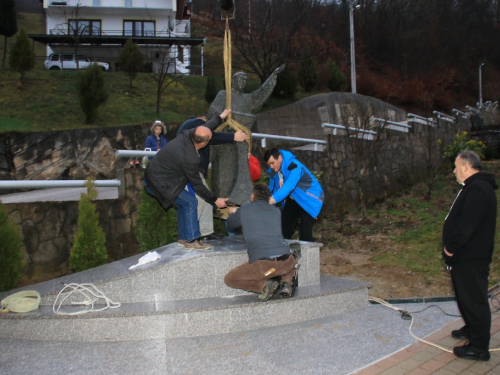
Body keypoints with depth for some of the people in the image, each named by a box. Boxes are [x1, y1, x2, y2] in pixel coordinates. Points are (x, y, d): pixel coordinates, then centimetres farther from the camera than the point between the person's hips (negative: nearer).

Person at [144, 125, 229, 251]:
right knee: (190, 202, -6)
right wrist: (215, 200, -6)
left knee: (183, 204, 16)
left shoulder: (186, 135, -6)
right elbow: (197, 185, -15)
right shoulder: (190, 158, -28)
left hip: (152, 176, 10)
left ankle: (183, 238, 24)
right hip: (159, 184, -10)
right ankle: (191, 240, 0)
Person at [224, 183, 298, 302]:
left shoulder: (244, 210, 11)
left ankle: (264, 285, -3)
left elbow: (230, 225, 30)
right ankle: (286, 282, 8)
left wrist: (233, 213, 53)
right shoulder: (276, 211, 21)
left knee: (229, 279, 18)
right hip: (285, 261, 4)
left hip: (262, 264, -4)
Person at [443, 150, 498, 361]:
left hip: (471, 258, -11)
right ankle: (471, 330, 39)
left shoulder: (478, 189, -21)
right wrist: (451, 247, 14)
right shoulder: (473, 187, 15)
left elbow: (467, 224, -28)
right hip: (464, 256, 11)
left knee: (474, 300, -4)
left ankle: (479, 347, 4)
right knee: (465, 296, 23)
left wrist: (451, 246, -17)